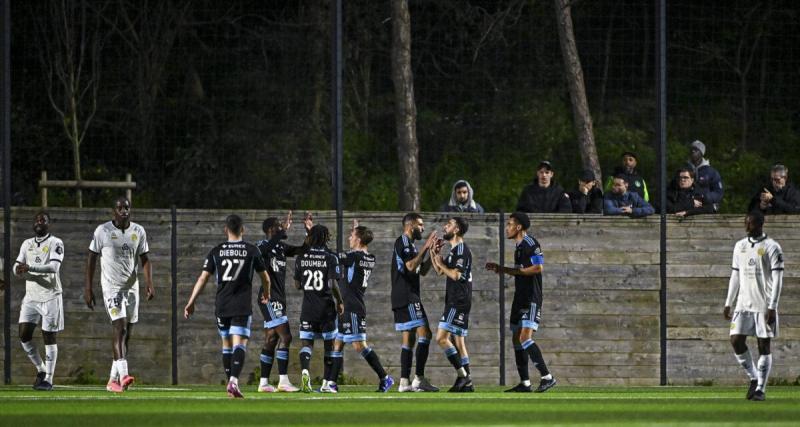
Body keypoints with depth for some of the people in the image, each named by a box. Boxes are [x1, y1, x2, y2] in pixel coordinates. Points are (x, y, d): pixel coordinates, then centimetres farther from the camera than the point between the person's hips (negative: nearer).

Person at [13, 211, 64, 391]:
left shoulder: (55, 243, -4)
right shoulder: (27, 244, 14)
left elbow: (54, 266, -19)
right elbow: (17, 267, 7)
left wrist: (30, 268, -31)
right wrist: (19, 270, -18)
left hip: (50, 296, -5)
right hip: (31, 296, 5)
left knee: (49, 337, -3)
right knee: (24, 335, -3)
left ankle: (48, 379, 2)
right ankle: (41, 369, 16)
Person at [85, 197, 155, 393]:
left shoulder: (138, 231, 6)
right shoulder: (103, 231, -4)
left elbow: (145, 259, 10)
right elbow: (91, 259, 0)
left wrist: (149, 283, -6)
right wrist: (88, 288, -3)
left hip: (131, 287, 5)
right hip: (111, 287, -5)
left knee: (126, 334, 5)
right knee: (120, 327, -20)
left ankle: (113, 379, 14)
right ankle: (123, 374, -32)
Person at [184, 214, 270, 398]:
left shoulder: (216, 251, 5)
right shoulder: (252, 250, 2)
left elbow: (203, 278, 2)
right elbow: (265, 278, 13)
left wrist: (191, 303, 6)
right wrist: (266, 294, 34)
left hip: (221, 305, 2)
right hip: (243, 306, -2)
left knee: (226, 343, 16)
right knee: (239, 343, -8)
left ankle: (231, 382, 21)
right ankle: (234, 381, -27)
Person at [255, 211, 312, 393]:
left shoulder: (281, 247, 14)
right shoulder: (262, 246, -10)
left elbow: (302, 250, 20)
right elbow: (264, 249, -34)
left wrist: (310, 231, 7)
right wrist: (284, 231, -37)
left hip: (278, 299, 9)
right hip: (270, 299, -9)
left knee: (271, 340, 10)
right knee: (285, 336, -15)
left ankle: (263, 383, 13)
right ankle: (283, 381, -17)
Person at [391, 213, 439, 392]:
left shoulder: (409, 244, 23)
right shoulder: (403, 242, -8)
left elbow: (422, 271, 24)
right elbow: (411, 266, -20)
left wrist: (431, 252, 15)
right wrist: (425, 248, -15)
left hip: (405, 299, 11)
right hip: (407, 296, -11)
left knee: (408, 338, 8)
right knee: (424, 334, -15)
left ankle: (404, 382, 6)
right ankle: (419, 379, -19)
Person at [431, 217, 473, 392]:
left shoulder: (461, 249, -12)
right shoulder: (454, 250, 19)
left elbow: (456, 275, -22)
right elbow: (440, 272, 27)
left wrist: (441, 263, -8)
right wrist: (434, 255, 13)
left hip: (459, 302, -10)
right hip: (454, 302, 10)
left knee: (441, 338, -15)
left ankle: (462, 375, -15)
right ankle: (466, 383, 12)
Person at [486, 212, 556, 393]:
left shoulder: (530, 244, -12)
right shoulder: (519, 247, 18)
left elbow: (538, 267, -21)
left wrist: (516, 271, -14)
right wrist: (500, 268, 21)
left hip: (532, 299, -11)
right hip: (520, 297, 11)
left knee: (525, 337, -19)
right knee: (516, 339, 10)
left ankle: (547, 377, -18)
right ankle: (525, 383, 14)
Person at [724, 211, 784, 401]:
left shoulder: (772, 248, -6)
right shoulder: (740, 246, 11)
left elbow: (777, 279, -9)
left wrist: (772, 307, -15)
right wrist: (728, 303, 13)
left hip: (764, 305, -5)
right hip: (743, 304, 5)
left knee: (764, 346, -2)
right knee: (736, 340, -5)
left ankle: (760, 389, 3)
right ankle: (753, 378, 13)